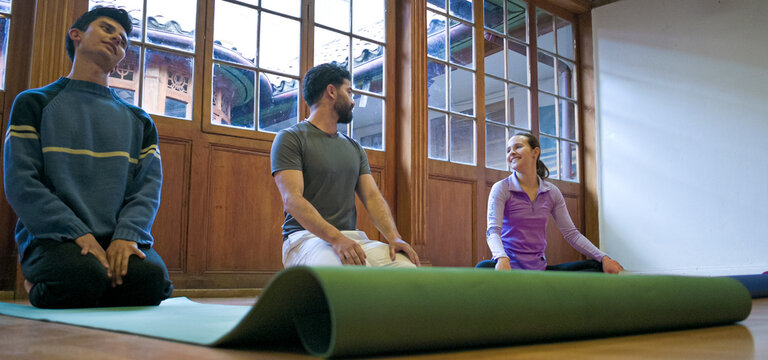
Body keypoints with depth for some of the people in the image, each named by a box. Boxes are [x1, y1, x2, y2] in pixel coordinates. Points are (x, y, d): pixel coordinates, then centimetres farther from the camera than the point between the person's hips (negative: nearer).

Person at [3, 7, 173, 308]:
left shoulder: (140, 122, 21)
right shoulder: (34, 103, 12)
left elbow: (149, 186, 7)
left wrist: (127, 234, -14)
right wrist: (78, 233, -16)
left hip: (119, 239, 3)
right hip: (51, 237, -3)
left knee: (151, 277, -31)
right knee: (85, 277, -36)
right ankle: (41, 285, 0)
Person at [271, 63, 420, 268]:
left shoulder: (354, 148, 22)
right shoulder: (290, 139, 1)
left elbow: (372, 197, 13)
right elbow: (292, 199, -12)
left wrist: (394, 238, -8)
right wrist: (336, 238, -27)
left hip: (351, 236, 6)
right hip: (306, 235, -6)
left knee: (407, 266, -23)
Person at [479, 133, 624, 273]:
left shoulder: (552, 192, 9)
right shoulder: (501, 188, -4)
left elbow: (571, 233, 9)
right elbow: (493, 231, -16)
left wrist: (603, 258, -5)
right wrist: (502, 259, -39)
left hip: (540, 268, 5)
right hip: (510, 266, -5)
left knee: (597, 266, -8)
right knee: (483, 268, -39)